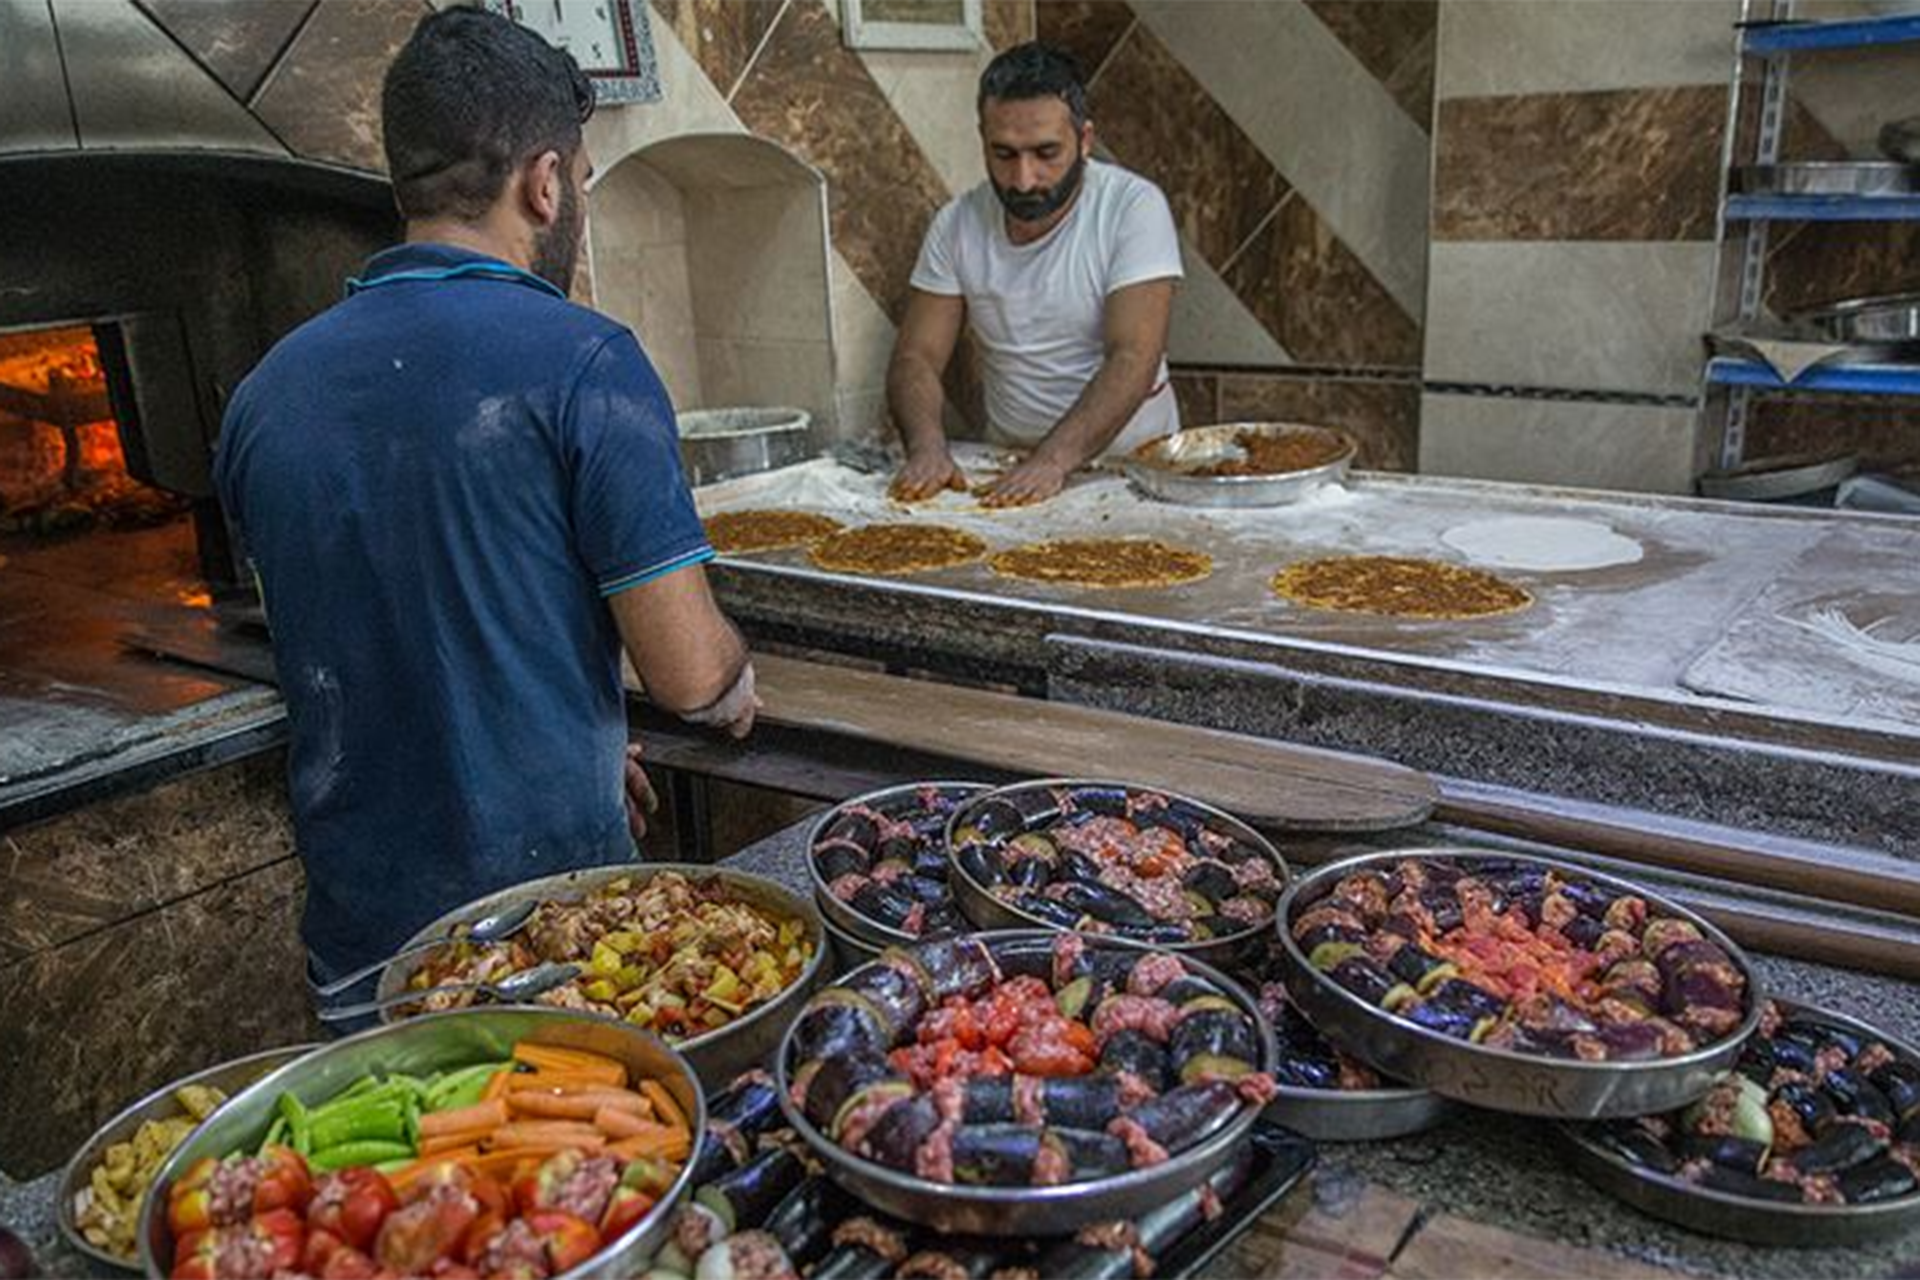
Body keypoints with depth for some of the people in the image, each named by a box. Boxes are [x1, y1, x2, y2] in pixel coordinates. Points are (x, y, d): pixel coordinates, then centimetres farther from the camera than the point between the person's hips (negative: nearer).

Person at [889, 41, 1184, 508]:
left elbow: (1135, 359, -19)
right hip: (1008, 467, 3)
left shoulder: (1133, 207, -10)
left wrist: (1053, 460, -31)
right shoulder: (957, 224, 1)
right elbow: (916, 358, 0)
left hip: (1129, 460, -2)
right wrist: (927, 447, -20)